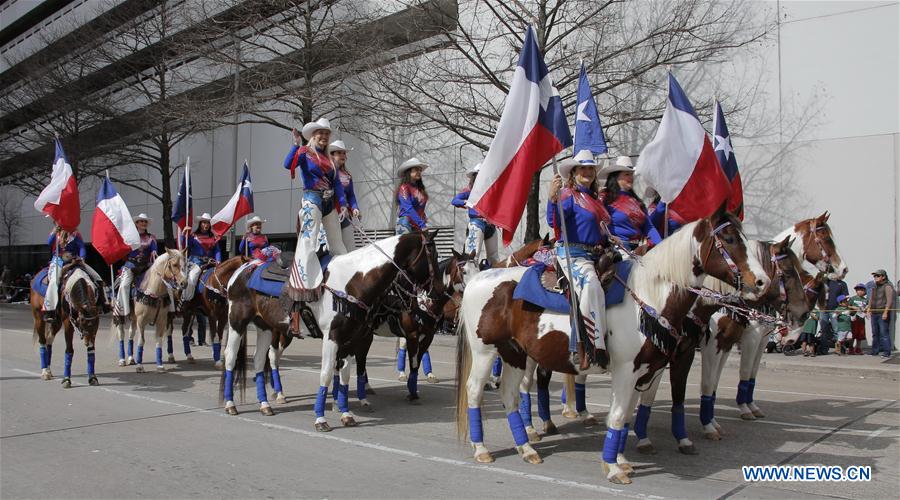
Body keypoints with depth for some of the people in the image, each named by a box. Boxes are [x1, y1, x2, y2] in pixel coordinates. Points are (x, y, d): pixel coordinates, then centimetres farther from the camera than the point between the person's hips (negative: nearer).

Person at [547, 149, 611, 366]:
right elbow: (554, 222, -16)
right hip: (572, 253, -9)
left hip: (593, 255, 9)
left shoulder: (595, 200, 22)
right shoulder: (569, 195, -1)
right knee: (590, 284, -32)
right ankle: (596, 345, -33)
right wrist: (553, 198, -29)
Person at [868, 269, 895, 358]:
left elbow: (889, 301, -13)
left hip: (883, 314, -8)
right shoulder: (875, 287, 18)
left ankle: (887, 352, -6)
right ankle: (875, 351, 16)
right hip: (874, 313, 8)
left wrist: (885, 312, -20)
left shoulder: (887, 286, -6)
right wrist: (869, 310, 16)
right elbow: (871, 299, 25)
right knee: (875, 333, 10)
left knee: (884, 333, -9)